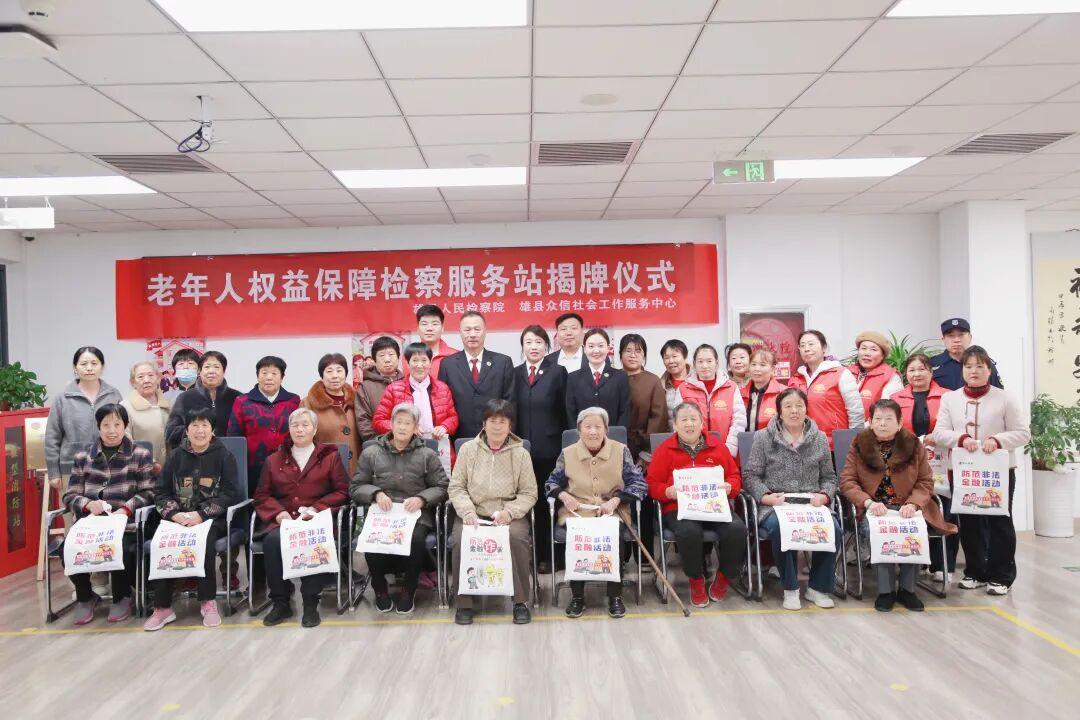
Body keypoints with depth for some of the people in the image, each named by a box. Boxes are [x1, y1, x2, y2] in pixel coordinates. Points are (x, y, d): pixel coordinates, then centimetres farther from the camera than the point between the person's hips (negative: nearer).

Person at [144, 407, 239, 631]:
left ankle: (208, 602, -18)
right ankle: (163, 607, -15)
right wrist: (173, 513, -11)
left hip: (212, 519, -3)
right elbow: (160, 491, 10)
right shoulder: (176, 456, 13)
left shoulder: (223, 456, 3)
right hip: (178, 518, 3)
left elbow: (230, 493, -5)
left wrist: (202, 514, -17)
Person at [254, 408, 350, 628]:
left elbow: (342, 492, 6)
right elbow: (262, 494, 17)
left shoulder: (330, 456, 14)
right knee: (272, 541, -31)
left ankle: (310, 603, -21)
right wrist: (278, 512, -4)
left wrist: (316, 508, -9)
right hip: (284, 520, 3)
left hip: (319, 519, -2)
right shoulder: (273, 460, 21)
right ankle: (281, 602, -16)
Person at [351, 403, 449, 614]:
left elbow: (442, 487, 10)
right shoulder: (371, 453, 14)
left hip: (416, 514, -1)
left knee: (416, 539, -33)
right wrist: (376, 493, -6)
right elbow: (355, 487, 13)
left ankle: (408, 591, -5)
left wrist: (422, 498, -8)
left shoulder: (427, 455, 13)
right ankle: (380, 589, 0)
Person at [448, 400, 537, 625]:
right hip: (473, 512, 1)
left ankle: (521, 601, -12)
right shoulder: (468, 449, 6)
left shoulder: (520, 453, 4)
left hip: (509, 514, -1)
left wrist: (510, 512, -14)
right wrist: (467, 511, -11)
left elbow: (529, 493, 4)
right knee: (461, 540, -29)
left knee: (517, 538, -31)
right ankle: (464, 602, -9)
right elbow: (456, 487, 7)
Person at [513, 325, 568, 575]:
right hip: (521, 448, 2)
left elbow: (563, 411, -1)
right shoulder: (515, 373, 9)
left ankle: (547, 555, 16)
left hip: (549, 449, -2)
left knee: (546, 502, 5)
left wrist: (564, 445, -3)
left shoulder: (558, 372, 1)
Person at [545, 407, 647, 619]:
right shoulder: (567, 454, 9)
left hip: (612, 513, 0)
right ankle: (577, 596, -11)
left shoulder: (621, 451, 6)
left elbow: (638, 483, 5)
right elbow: (551, 483, 18)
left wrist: (616, 499, -10)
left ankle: (615, 596, -10)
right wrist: (563, 495, -4)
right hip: (576, 512, 1)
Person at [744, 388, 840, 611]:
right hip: (774, 506, -2)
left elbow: (829, 477, 17)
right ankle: (790, 589, -14)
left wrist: (824, 495, -4)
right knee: (780, 527, -36)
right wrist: (767, 497, -13)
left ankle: (817, 588, -5)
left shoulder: (820, 438, 15)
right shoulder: (764, 438, 7)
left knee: (833, 528, -28)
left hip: (812, 506, 3)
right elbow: (751, 476, 4)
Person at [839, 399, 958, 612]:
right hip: (872, 509, -1)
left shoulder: (913, 445, 7)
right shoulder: (859, 445, 4)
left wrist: (913, 503, -12)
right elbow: (846, 481, 0)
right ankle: (885, 590, -19)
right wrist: (869, 502, -17)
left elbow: (926, 482, 8)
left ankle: (907, 589, -11)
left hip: (906, 509, 1)